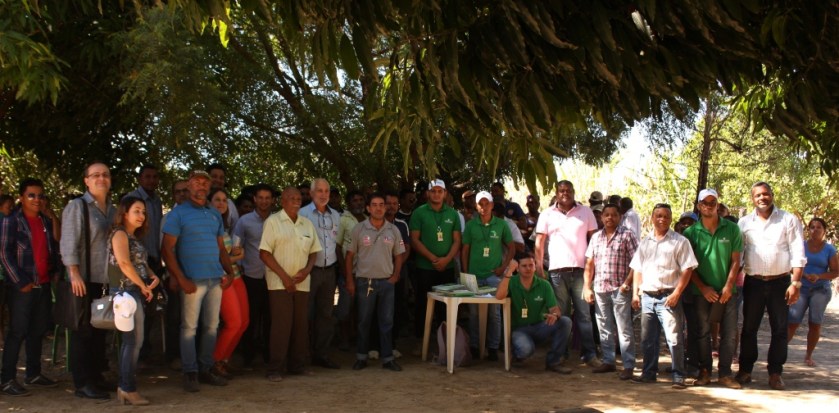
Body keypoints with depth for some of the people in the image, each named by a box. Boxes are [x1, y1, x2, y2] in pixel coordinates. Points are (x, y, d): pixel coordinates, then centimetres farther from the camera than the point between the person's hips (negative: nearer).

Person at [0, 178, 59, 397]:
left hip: (44, 285, 6)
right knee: (18, 331, -6)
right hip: (22, 286, -6)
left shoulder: (46, 222, 14)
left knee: (38, 330, 11)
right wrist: (21, 282, -13)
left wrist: (56, 272, 8)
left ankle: (33, 374, 21)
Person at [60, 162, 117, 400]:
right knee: (83, 331, -2)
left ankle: (96, 377, 21)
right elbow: (69, 242, -11)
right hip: (85, 279, -6)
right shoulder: (77, 206, -4)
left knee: (100, 330, 11)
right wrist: (75, 274, -19)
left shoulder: (112, 210, 15)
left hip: (106, 280, 6)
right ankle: (82, 384, 3)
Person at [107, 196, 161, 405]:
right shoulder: (120, 234, -8)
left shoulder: (135, 237, 18)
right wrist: (143, 286, -15)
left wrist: (153, 276, 1)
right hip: (125, 291, -9)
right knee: (134, 340, -10)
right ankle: (128, 389, -4)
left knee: (129, 340, 11)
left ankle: (124, 388, 17)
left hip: (135, 292, 9)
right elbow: (124, 263, -21)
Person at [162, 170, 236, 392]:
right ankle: (190, 373, 8)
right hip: (193, 280, -5)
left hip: (216, 280, 5)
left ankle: (206, 369, 20)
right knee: (189, 326, -2)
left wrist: (230, 272, 6)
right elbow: (167, 249, -6)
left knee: (212, 326, 9)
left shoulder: (215, 214, 15)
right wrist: (181, 279, -12)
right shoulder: (178, 213, -1)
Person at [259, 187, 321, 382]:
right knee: (281, 325, -7)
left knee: (300, 325, 7)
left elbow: (314, 252, 15)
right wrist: (284, 276, -13)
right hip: (279, 283, -5)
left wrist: (306, 270, -5)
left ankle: (296, 364, 19)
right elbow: (264, 253, -8)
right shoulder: (273, 221, -3)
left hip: (302, 283, 5)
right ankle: (275, 369, 0)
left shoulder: (307, 224, 11)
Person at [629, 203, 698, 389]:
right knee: (647, 339, 12)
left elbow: (687, 269, -7)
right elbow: (637, 269, 17)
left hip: (668, 296, -5)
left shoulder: (679, 241, -2)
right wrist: (635, 293, 9)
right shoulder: (645, 242, 15)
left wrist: (677, 293, -14)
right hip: (647, 296, 6)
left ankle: (678, 376, 0)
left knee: (674, 338, -7)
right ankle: (649, 373, 22)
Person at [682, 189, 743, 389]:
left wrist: (728, 286, -8)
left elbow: (735, 260, 1)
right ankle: (704, 371, 16)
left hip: (726, 290, 0)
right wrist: (703, 288, -7)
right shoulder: (691, 233, 0)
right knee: (702, 332, 5)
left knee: (729, 333, 1)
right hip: (701, 291, 0)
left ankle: (725, 373, 10)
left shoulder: (732, 229, 2)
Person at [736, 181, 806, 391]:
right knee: (749, 328, 6)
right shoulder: (744, 223, 6)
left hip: (780, 282, -2)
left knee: (780, 329, 3)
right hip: (753, 283, 2)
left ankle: (775, 373, 12)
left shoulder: (789, 220, 0)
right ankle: (745, 370, 16)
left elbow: (797, 254, -3)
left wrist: (795, 283, -10)